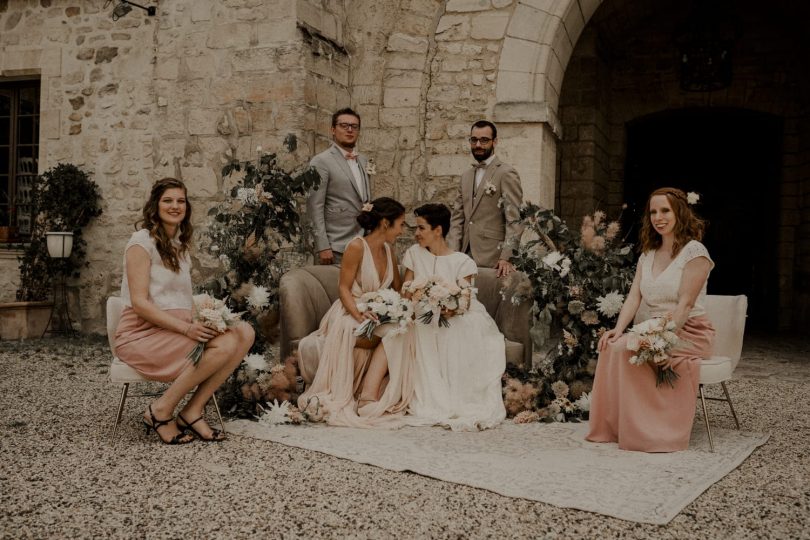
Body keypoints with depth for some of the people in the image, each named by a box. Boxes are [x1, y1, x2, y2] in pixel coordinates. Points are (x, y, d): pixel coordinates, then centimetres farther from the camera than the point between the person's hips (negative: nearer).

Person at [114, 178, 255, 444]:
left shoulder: (180, 244, 20)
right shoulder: (142, 241, -5)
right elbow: (139, 302, -14)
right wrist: (186, 328, -22)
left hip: (176, 328, 8)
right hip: (143, 333, -7)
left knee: (243, 332, -16)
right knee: (223, 345, -28)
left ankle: (193, 411, -13)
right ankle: (161, 411, -14)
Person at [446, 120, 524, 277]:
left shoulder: (507, 174, -4)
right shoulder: (466, 175, 17)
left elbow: (514, 219, -10)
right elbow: (458, 217, 14)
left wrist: (507, 257, -19)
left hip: (492, 258, -6)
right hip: (465, 255, 6)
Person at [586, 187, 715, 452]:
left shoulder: (694, 252, -7)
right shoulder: (647, 254, 14)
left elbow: (685, 303, -16)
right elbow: (634, 297, 4)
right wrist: (618, 329, -13)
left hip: (687, 333, -6)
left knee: (628, 352, -29)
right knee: (613, 347, -22)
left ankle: (645, 431, -17)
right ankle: (613, 426, -18)